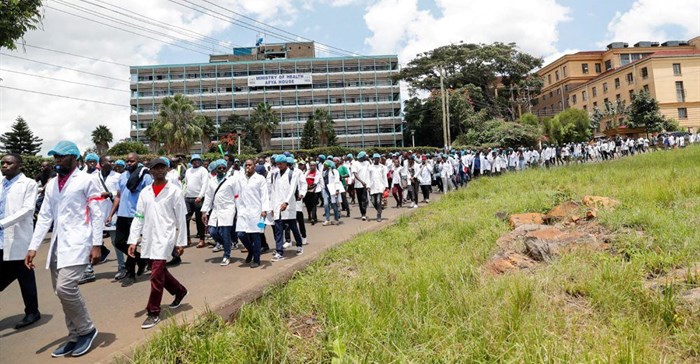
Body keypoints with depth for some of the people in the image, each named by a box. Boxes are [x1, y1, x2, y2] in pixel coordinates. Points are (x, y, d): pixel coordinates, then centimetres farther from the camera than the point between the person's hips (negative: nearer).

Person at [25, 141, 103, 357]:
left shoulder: (87, 180, -4)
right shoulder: (52, 184, 15)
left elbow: (97, 214, -7)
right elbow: (44, 216, 14)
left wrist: (97, 245, -13)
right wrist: (33, 247, 7)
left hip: (77, 242, -7)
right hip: (57, 244, 7)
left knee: (65, 287, -18)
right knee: (62, 291, 10)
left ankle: (87, 330, 2)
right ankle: (75, 337, 23)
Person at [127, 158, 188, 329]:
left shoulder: (174, 191, -3)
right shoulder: (145, 192, 9)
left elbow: (181, 218, -3)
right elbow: (139, 218, 9)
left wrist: (181, 242, -5)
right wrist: (133, 241, 2)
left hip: (165, 237, -5)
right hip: (149, 238, 5)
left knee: (156, 275, -8)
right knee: (159, 270, 15)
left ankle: (154, 313, 4)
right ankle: (180, 291, 39)